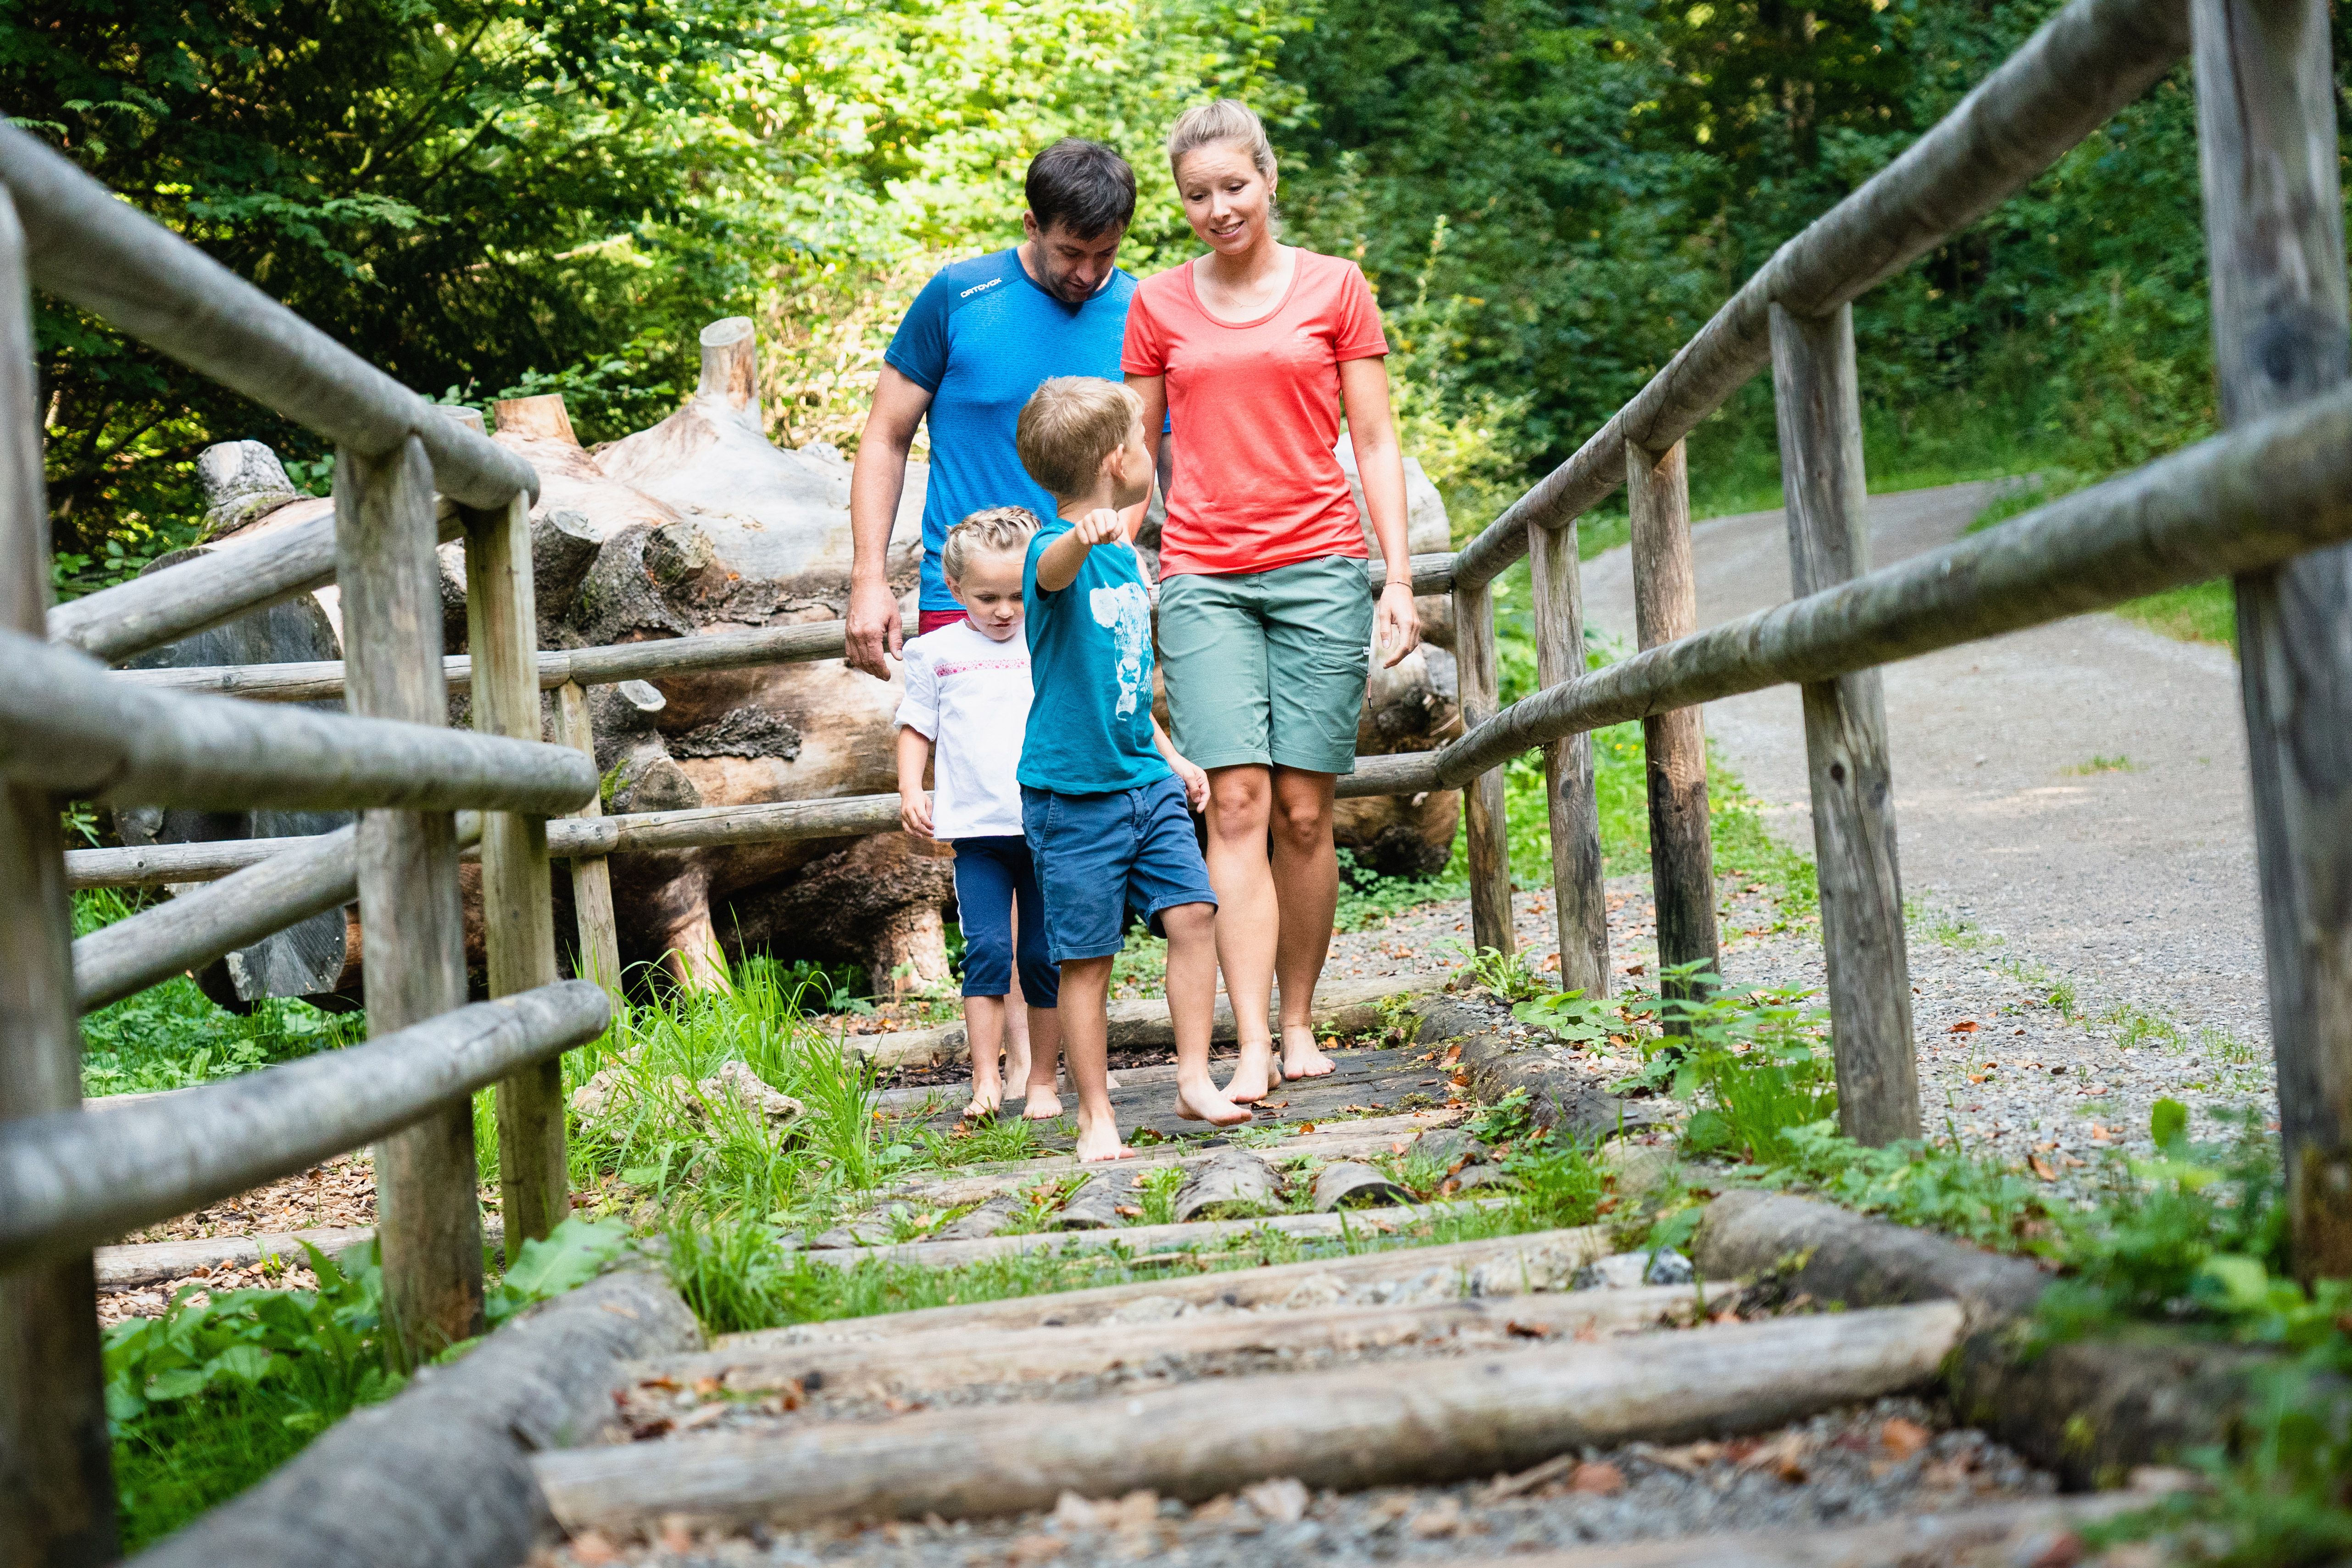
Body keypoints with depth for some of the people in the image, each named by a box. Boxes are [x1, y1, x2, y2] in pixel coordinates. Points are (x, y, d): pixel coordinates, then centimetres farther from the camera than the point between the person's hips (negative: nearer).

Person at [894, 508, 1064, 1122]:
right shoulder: (938, 651, 6)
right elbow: (917, 727, 14)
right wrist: (910, 789, 0)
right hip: (977, 829, -1)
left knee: (1045, 956, 3)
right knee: (988, 949, -10)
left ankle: (1041, 1079, 14)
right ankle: (986, 1080, -8)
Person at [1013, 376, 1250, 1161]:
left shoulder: (1124, 557, 14)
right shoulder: (1059, 553, -13)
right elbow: (1050, 570, -41)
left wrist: (1169, 756, 24)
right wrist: (1085, 535, -62)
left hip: (1144, 782, 7)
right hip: (1074, 794, -7)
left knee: (1193, 913, -5)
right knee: (1086, 959, 0)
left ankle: (1194, 1078, 5)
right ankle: (1095, 1115, 10)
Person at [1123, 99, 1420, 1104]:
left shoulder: (1334, 288, 8)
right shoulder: (1156, 307, 10)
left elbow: (1374, 445, 8)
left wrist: (1399, 578, 2)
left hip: (1319, 569, 0)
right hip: (1201, 578, 0)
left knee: (1304, 810, -1)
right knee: (1237, 802, -11)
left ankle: (1299, 1024, 12)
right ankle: (1252, 1049, -14)